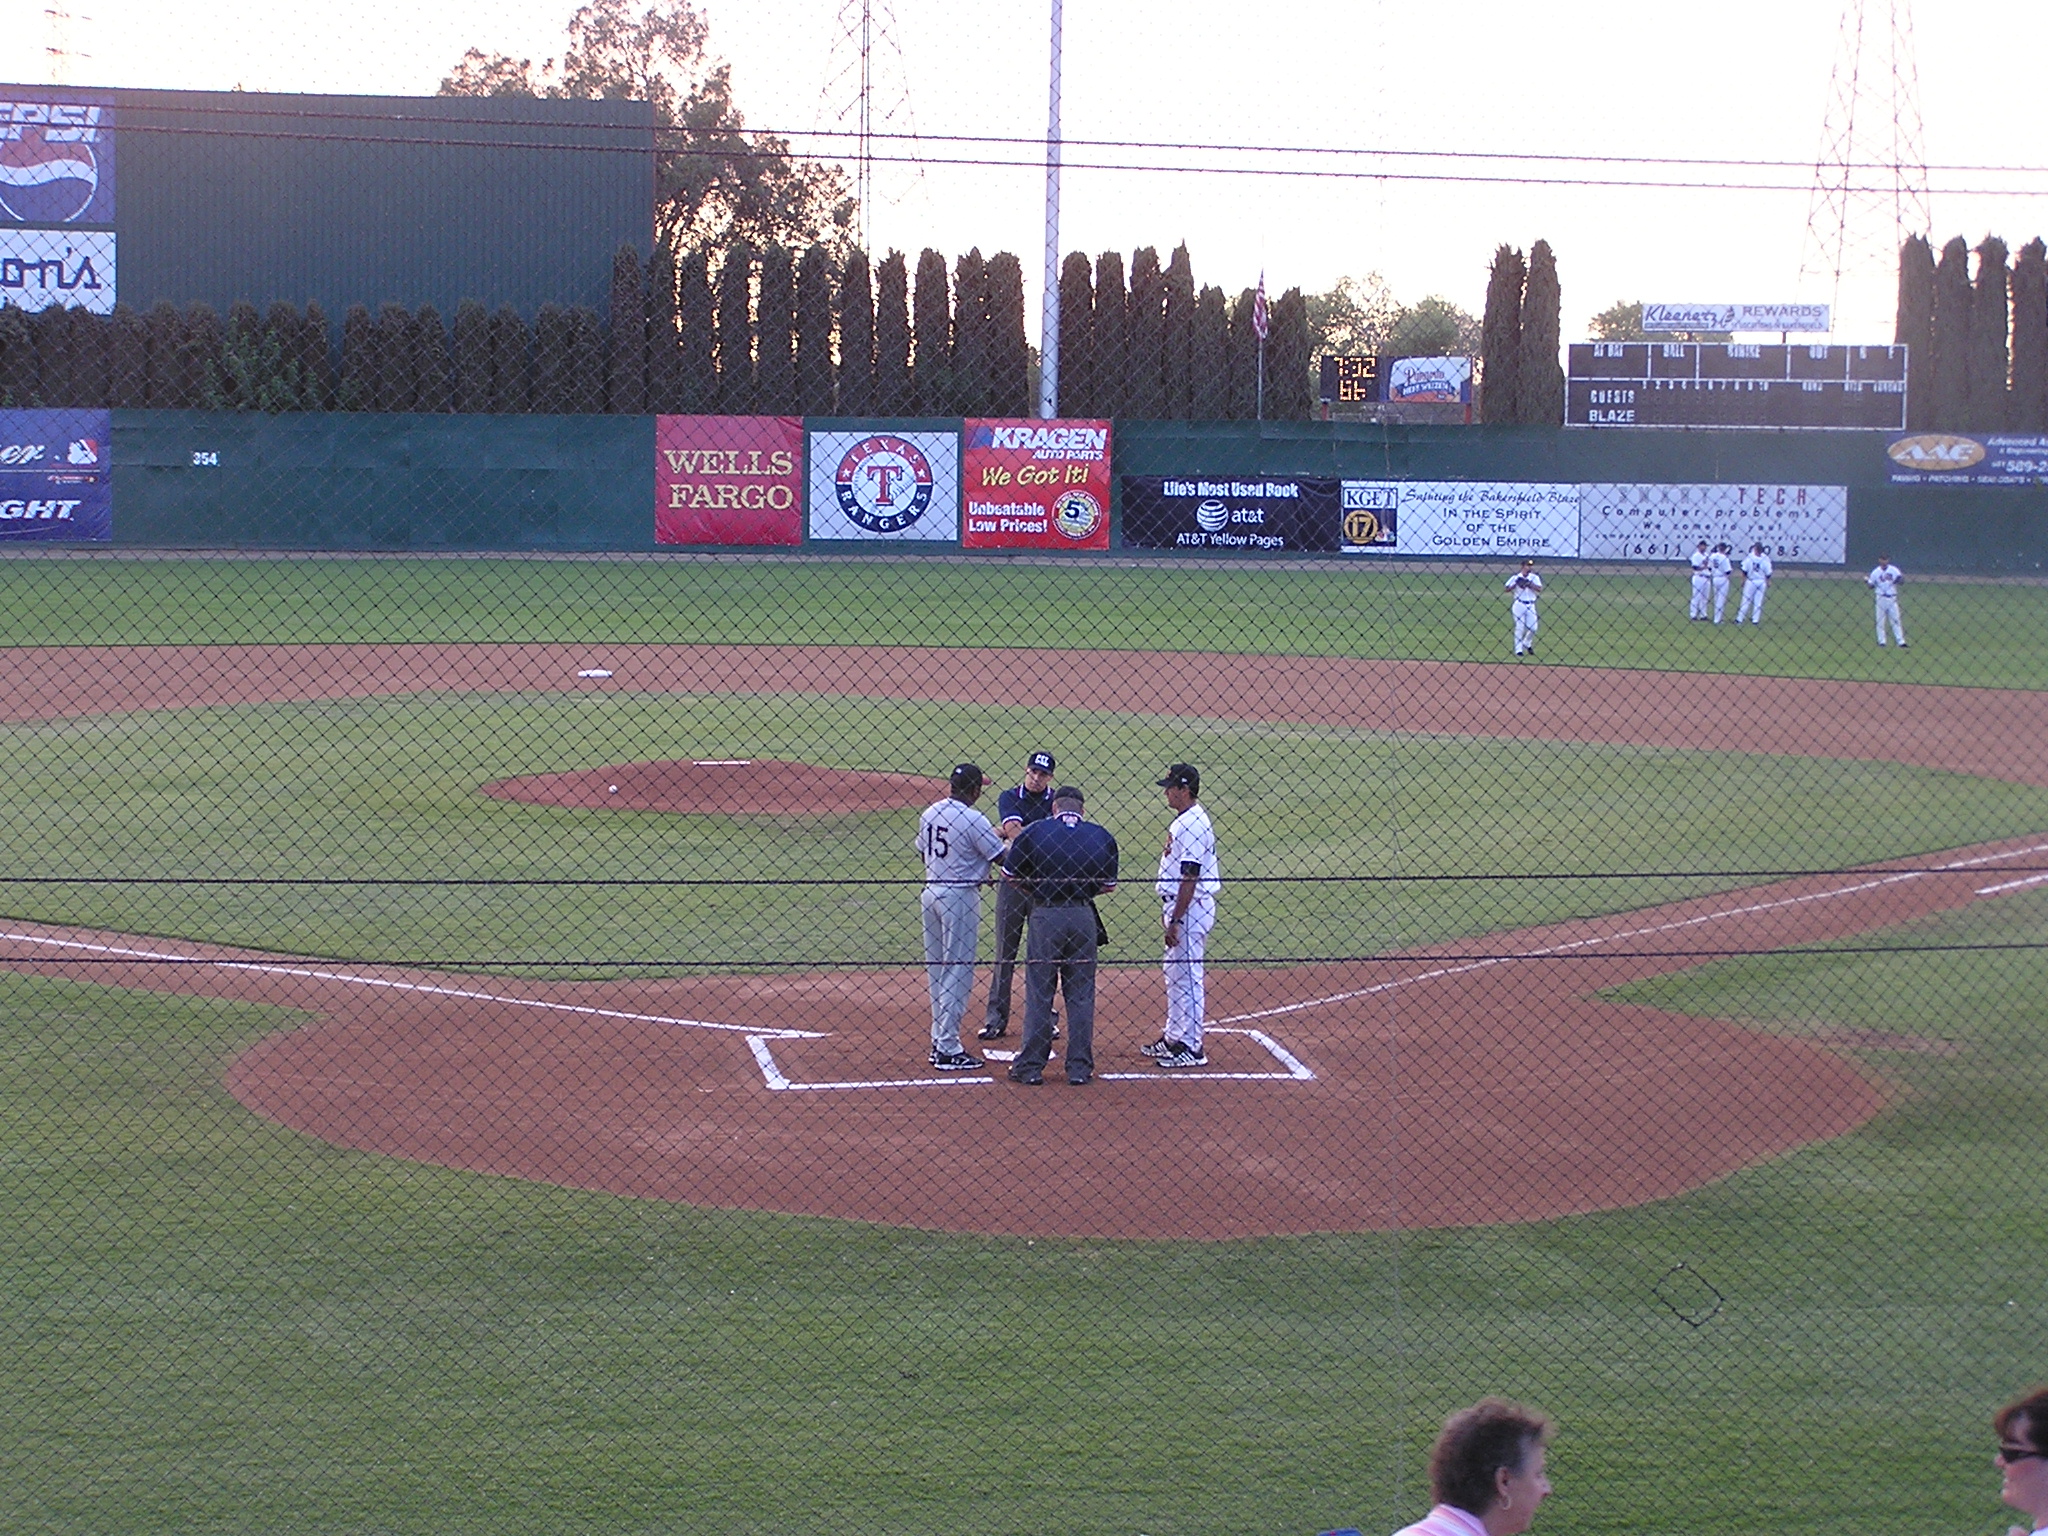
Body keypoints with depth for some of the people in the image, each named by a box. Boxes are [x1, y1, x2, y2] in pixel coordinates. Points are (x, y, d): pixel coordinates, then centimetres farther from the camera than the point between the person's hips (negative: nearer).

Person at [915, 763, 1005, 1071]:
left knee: (936, 970, 15)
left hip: (931, 892, 7)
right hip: (960, 896, -7)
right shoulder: (973, 820, -16)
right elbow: (1001, 857, -11)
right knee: (957, 972, -3)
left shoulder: (929, 813, 5)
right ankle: (948, 1050, -3)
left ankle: (938, 1042, 19)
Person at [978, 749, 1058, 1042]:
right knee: (1005, 951, 3)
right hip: (1012, 881, 0)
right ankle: (995, 1019, 7)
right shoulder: (1009, 798, 3)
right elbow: (1015, 832, -14)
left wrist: (1012, 833, -12)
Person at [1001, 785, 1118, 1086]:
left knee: (1039, 993, 5)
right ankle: (1079, 1067, 11)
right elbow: (1109, 884, 10)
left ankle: (1030, 1066, 8)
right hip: (1084, 917, 2)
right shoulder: (1102, 836, 4)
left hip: (1045, 916, -2)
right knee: (1080, 994, 9)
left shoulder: (1035, 832, -3)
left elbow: (1009, 874, 0)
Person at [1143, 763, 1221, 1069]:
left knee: (1186, 975, -6)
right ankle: (1173, 1038, 26)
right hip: (1177, 905, 11)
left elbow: (1190, 878, -23)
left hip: (1190, 908, -11)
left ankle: (1191, 1048, -3)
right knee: (1175, 974, 17)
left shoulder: (1192, 824, -20)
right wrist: (1169, 912, 22)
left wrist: (1175, 921, -24)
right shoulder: (1184, 820, 13)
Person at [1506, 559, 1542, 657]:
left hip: (1531, 605, 3)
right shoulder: (1516, 577, -1)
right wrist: (1516, 584, -18)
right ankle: (1518, 649, 2)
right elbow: (1507, 589, -5)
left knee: (1533, 628, -1)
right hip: (1519, 604, -3)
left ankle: (1527, 644, 25)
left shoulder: (1534, 577, 6)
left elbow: (1539, 589, -7)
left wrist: (1529, 584, -18)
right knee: (1520, 627, -5)